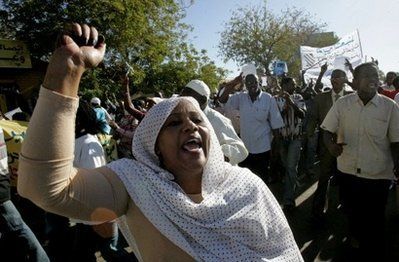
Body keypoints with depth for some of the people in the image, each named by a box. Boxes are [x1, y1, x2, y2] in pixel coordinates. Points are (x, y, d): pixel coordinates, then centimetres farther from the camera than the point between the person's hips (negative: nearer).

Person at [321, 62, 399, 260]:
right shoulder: (342, 104, -5)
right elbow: (327, 131, -2)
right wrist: (331, 145, -23)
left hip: (378, 176, -2)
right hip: (347, 172, 2)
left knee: (374, 222, 10)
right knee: (351, 213, 23)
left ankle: (373, 256, 34)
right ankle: (357, 239, 53)